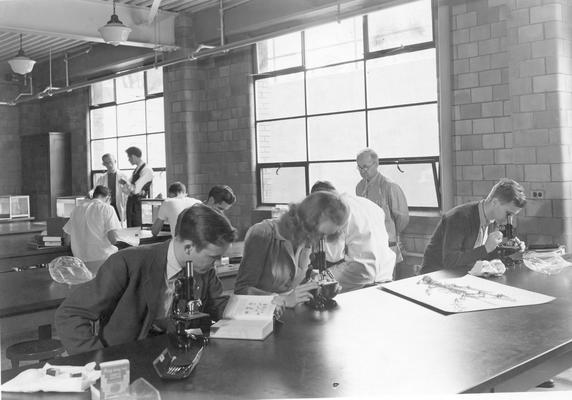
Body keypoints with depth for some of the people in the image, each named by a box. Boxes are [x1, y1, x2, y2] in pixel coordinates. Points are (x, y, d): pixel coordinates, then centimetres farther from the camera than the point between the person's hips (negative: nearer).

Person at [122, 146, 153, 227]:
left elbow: (135, 189, -19)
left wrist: (125, 182, -6)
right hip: (131, 203, 9)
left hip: (140, 205, -9)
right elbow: (127, 191, 15)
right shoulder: (136, 170, 15)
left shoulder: (147, 170, -13)